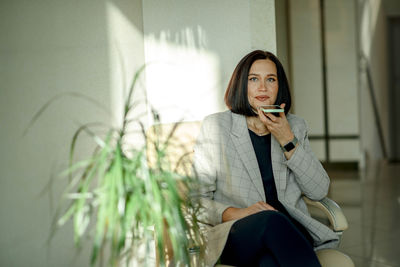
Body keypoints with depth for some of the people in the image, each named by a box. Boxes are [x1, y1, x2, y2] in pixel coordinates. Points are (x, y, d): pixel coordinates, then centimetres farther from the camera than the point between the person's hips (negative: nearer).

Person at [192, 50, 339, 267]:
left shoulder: (295, 126, 18)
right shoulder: (215, 127, 7)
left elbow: (319, 191, 6)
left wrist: (287, 141, -5)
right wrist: (233, 214, -17)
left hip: (288, 231, 2)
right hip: (235, 237, -1)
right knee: (271, 219, -37)